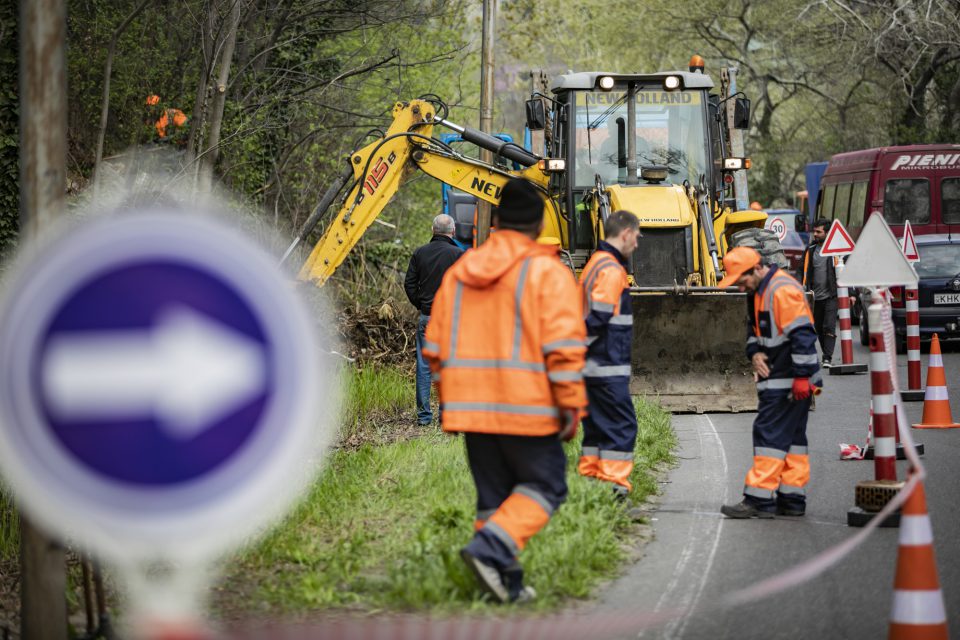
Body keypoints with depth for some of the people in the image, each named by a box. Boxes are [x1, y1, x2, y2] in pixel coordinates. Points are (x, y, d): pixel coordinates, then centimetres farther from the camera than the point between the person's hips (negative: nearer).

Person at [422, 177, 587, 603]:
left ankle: (506, 583, 10)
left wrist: (450, 404, 21)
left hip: (471, 406, 6)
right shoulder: (547, 273, -7)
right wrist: (571, 406, -10)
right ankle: (490, 549, -13)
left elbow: (436, 348, 14)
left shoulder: (459, 273, 11)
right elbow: (562, 346, -15)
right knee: (544, 487, 6)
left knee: (493, 495, 13)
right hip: (527, 408, -5)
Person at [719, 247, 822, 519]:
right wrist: (754, 353, 3)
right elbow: (754, 328, 24)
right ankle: (792, 500, 17)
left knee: (770, 434, -10)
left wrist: (802, 376, -23)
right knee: (792, 437, 12)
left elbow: (802, 335, -23)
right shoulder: (758, 292, 13)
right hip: (774, 377, 10)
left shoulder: (783, 290, -19)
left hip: (789, 381, -10)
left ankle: (760, 500, -10)